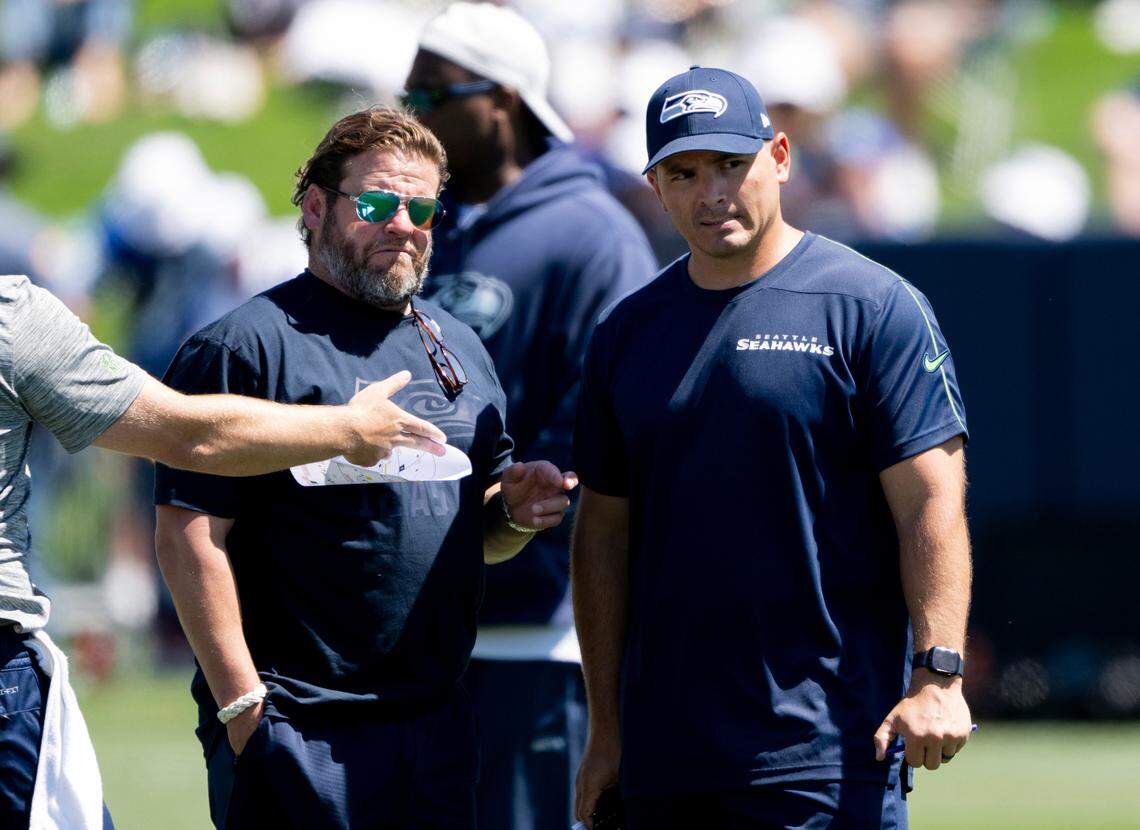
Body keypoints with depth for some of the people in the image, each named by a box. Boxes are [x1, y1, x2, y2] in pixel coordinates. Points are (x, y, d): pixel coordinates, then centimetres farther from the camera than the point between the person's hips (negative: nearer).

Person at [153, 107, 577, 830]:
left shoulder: (460, 350, 16)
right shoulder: (247, 346, -7)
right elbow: (190, 536, -14)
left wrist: (515, 512, 0)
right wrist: (242, 707, -18)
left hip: (438, 726, 7)